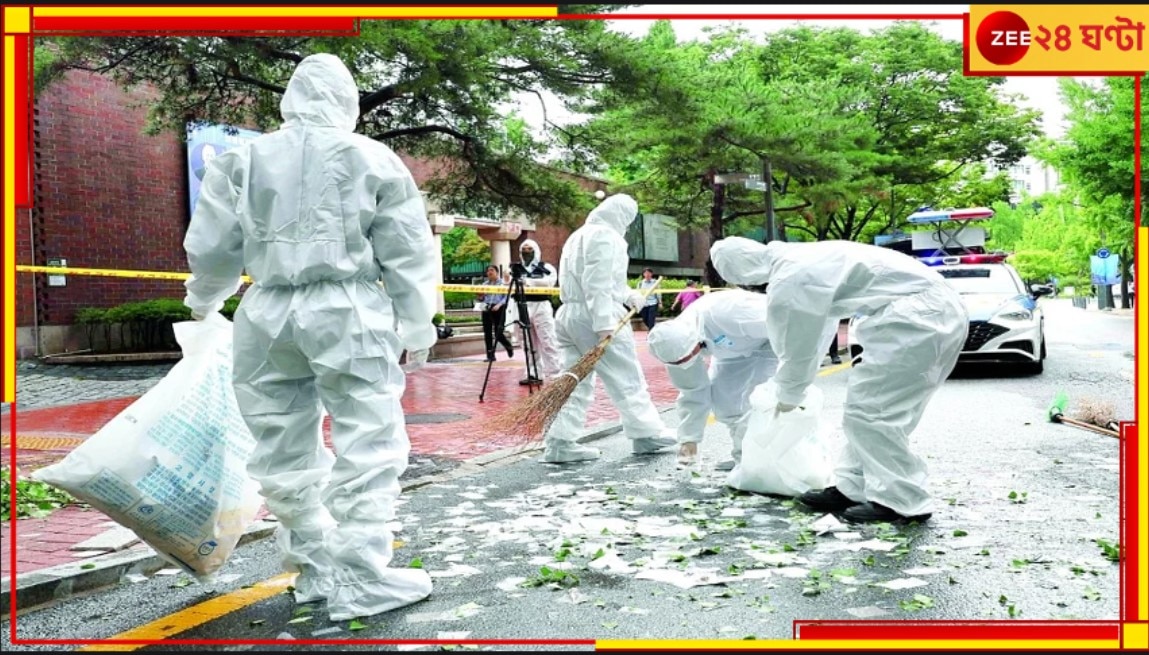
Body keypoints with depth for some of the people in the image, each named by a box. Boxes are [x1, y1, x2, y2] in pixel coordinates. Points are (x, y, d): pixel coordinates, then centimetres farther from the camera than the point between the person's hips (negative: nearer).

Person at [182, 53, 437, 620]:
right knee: (368, 445, 2)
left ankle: (314, 568, 24)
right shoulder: (373, 158, 1)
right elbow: (407, 255, 1)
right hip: (348, 313, -3)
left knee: (285, 450, 14)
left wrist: (203, 301, 31)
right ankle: (359, 579, 1)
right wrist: (416, 330, 8)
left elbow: (210, 248, 12)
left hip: (268, 317, 4)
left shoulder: (243, 159, 8)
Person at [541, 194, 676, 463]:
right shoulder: (605, 236, -9)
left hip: (568, 314, 9)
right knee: (627, 379, 2)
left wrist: (627, 295, 14)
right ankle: (646, 434, 10)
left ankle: (559, 442, 3)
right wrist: (604, 323, -22)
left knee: (575, 380, 7)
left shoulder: (579, 236, 23)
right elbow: (598, 283, -19)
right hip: (595, 317, -9)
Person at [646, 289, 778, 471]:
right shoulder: (676, 342, -17)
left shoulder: (723, 314, -42)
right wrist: (689, 439, -5)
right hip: (738, 346, 7)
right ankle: (743, 455, 16)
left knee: (754, 398, -20)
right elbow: (692, 393, -6)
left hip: (772, 337, -6)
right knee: (721, 397, -4)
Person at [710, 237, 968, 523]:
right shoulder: (799, 259, 17)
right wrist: (792, 388, 41)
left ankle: (901, 502, 2)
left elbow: (796, 348, 1)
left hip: (919, 315, -10)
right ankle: (851, 490, 19)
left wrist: (788, 397, 20)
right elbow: (815, 331, 30)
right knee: (867, 404, 14)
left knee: (870, 408, -5)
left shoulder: (787, 284, -13)